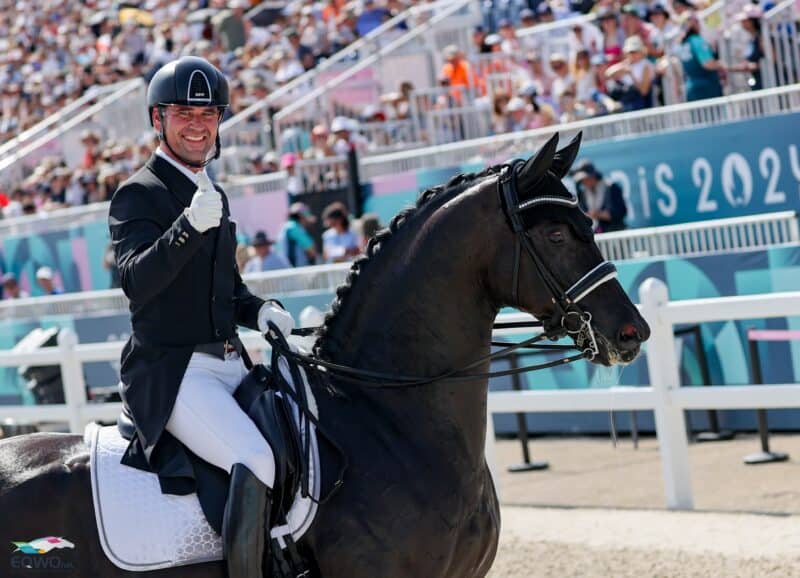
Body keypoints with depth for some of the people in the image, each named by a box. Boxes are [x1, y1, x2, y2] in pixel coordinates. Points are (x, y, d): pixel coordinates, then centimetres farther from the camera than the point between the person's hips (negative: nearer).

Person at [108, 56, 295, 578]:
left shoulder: (214, 196, 18)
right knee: (257, 463, -28)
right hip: (171, 372, -9)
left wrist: (260, 310, 6)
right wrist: (190, 226, -40)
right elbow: (137, 279, -25)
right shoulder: (140, 194, -8)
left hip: (230, 364, 9)